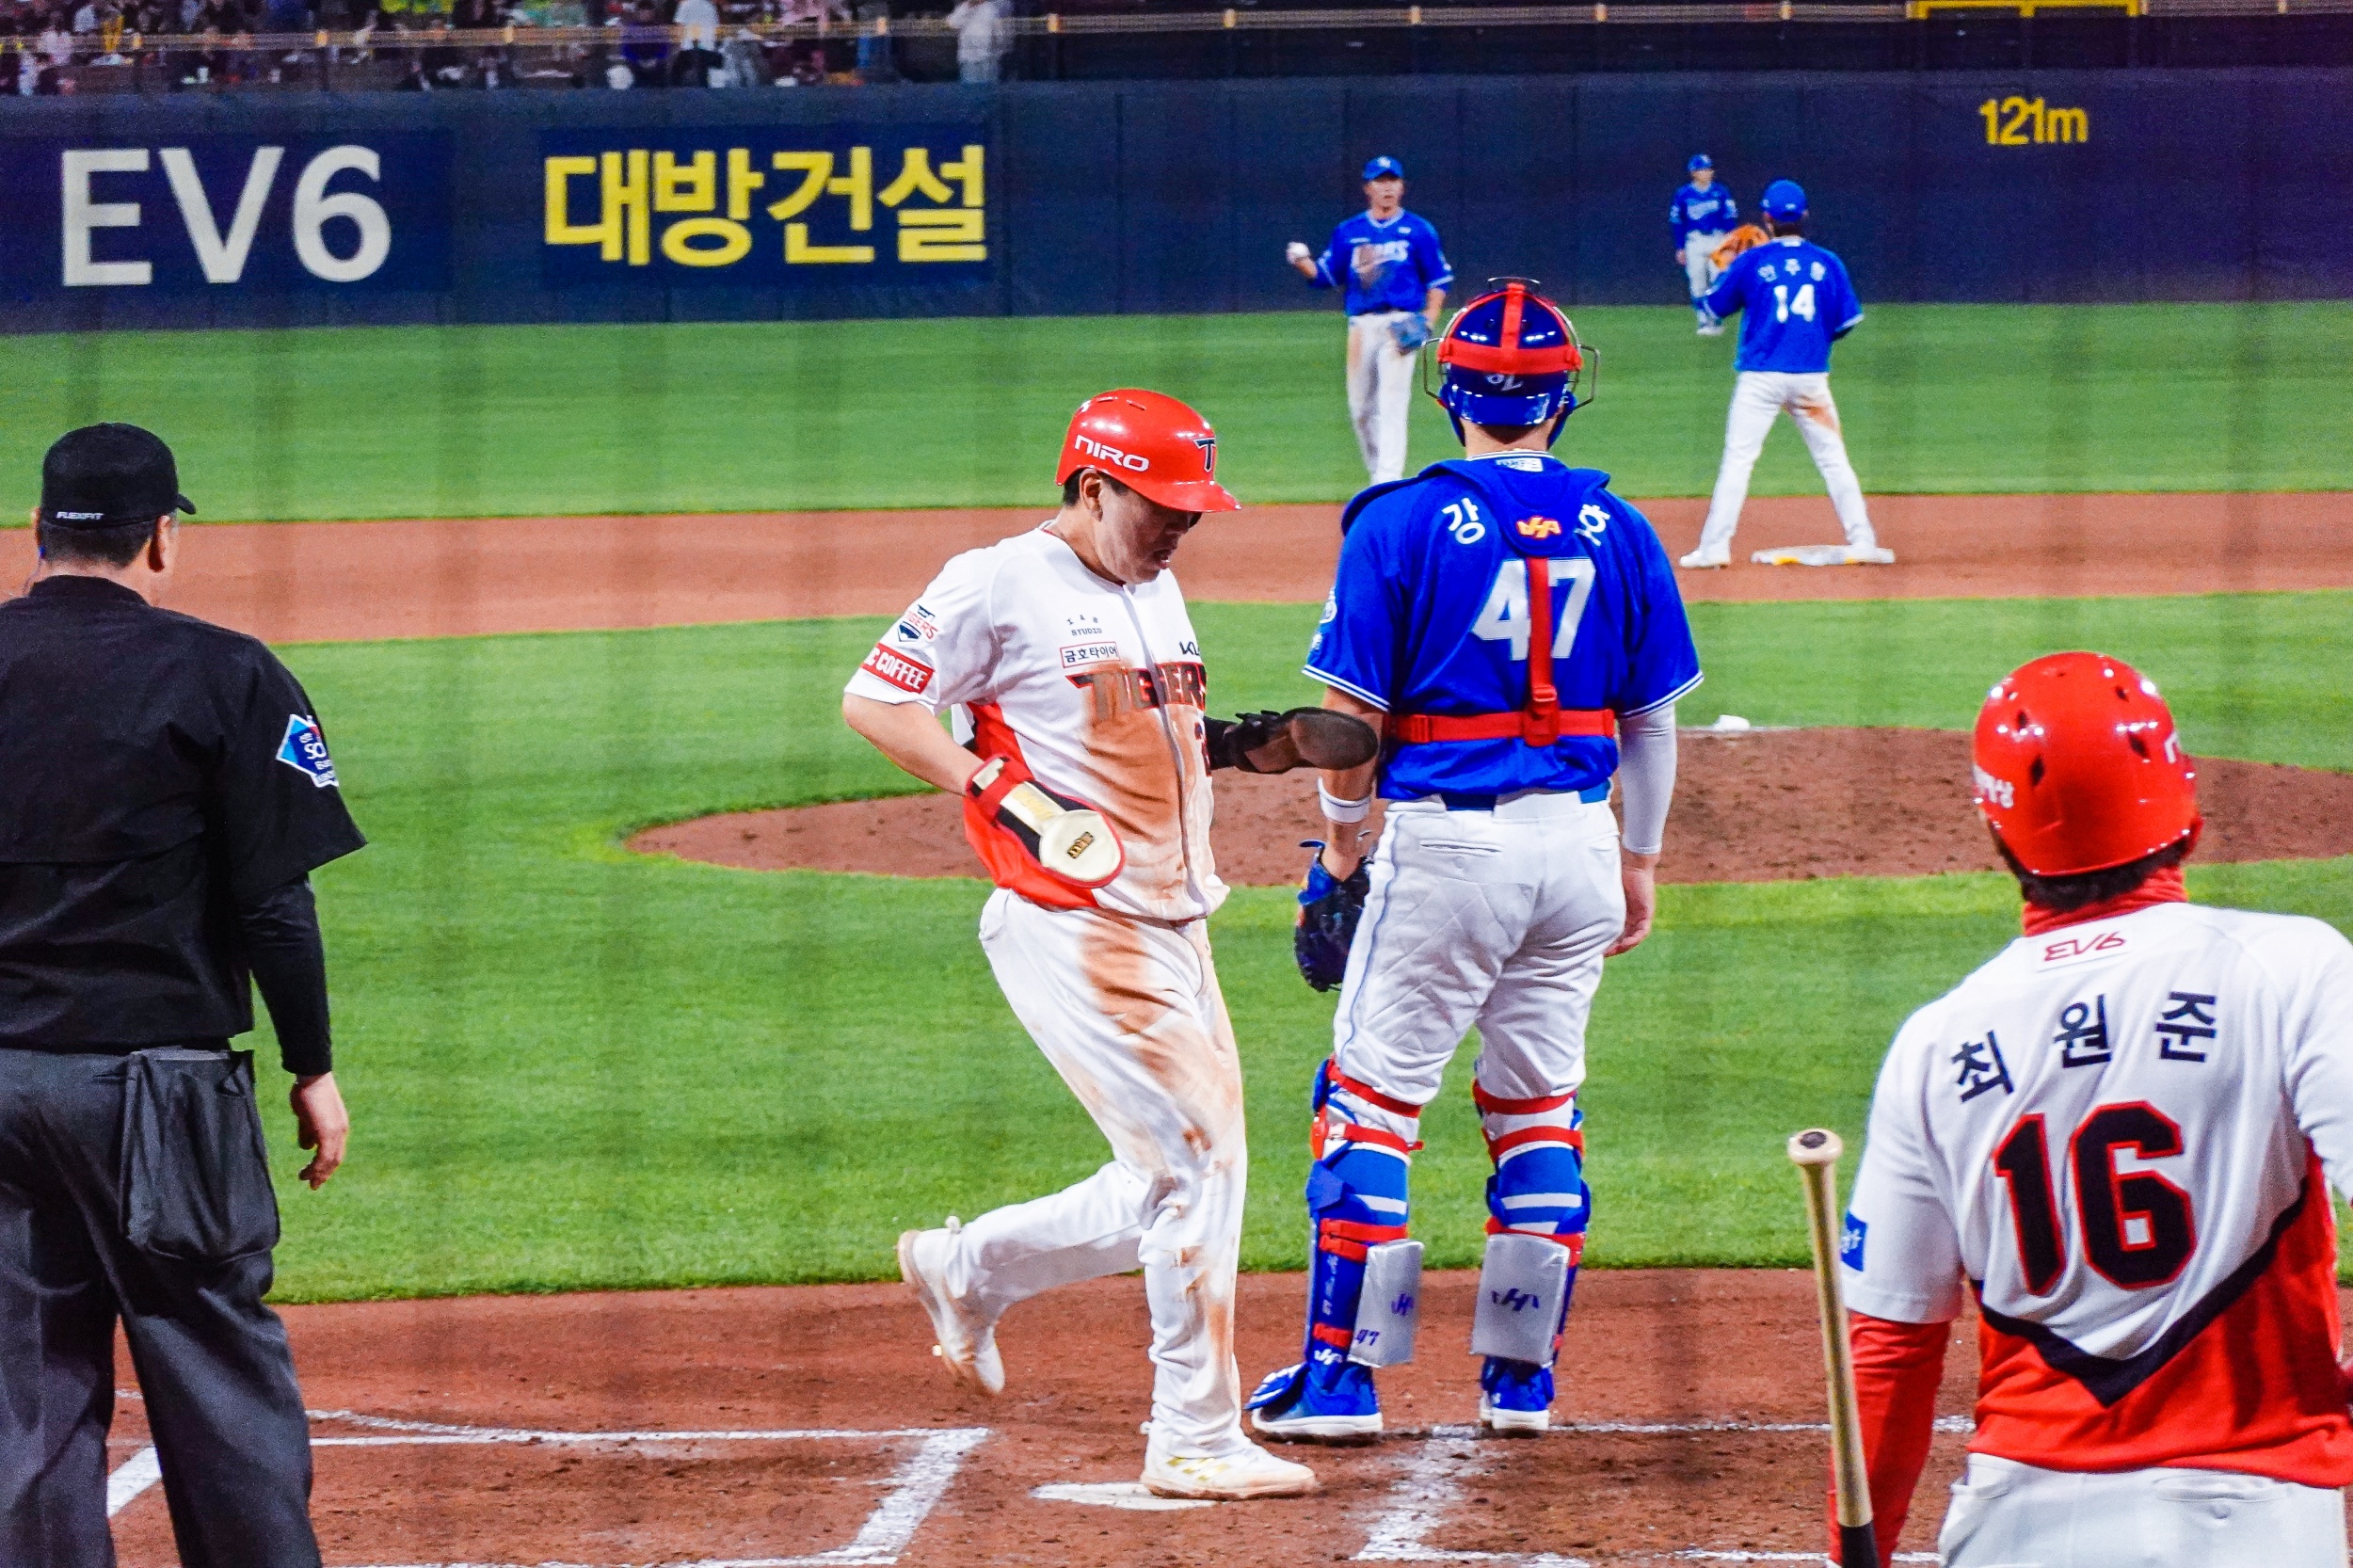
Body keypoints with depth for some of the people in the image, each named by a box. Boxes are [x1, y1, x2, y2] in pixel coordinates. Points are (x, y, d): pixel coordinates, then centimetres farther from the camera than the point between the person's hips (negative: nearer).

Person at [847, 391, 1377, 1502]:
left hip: (1173, 929, 9)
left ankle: (967, 1269, 33)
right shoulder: (1002, 585, -10)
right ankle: (1194, 1441, -5)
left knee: (1170, 1192, 12)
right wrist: (1005, 795, -20)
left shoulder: (1156, 591, 16)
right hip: (1070, 929, -9)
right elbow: (874, 702, -10)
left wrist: (1242, 744, 7)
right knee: (1199, 1157, -12)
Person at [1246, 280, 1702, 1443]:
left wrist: (1341, 842, 7)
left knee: (1371, 1098, 3)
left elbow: (1352, 709, -6)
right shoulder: (1619, 531, 4)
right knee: (1540, 1106, 14)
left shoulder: (1401, 524, -7)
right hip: (1577, 842, 4)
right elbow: (1653, 718, 9)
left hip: (1444, 836, -4)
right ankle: (1519, 1376, 16)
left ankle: (1341, 1376, 2)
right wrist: (1641, 861, 19)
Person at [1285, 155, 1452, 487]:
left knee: (1391, 402, -14)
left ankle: (1389, 481, -20)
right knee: (1361, 408, 6)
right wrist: (1301, 263, -10)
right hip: (1361, 326, 4)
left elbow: (1438, 282, 6)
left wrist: (1427, 323, -7)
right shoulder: (1348, 232, 13)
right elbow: (1324, 275, 10)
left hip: (1401, 325, -4)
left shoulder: (1418, 230, 5)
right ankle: (1379, 475, 19)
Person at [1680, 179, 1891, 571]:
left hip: (1761, 374, -2)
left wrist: (1723, 269, 23)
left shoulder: (1751, 262, -3)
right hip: (1811, 375, 2)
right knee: (1833, 460, 10)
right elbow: (1847, 320, 4)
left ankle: (1715, 546, -6)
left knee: (1737, 460, 0)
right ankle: (1862, 542, 7)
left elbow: (1711, 308, 7)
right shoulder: (1827, 263, 3)